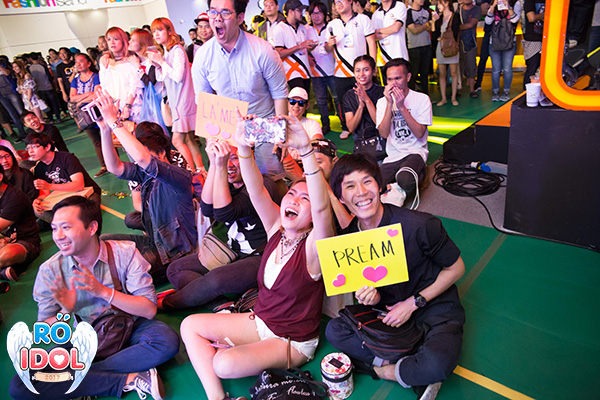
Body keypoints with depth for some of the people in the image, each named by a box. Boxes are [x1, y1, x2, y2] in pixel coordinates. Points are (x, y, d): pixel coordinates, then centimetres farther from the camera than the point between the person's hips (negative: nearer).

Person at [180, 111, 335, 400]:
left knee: (225, 364, -29)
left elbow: (322, 207, -43)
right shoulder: (277, 228, -6)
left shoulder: (314, 245, -22)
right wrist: (244, 148, -38)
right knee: (190, 325, 3)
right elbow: (256, 191, -20)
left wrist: (306, 150, -54)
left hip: (294, 341, -6)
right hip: (260, 321, 7)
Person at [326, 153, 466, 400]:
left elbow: (456, 268, -9)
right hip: (390, 310, 5)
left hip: (436, 308, -4)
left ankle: (380, 368, -4)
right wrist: (370, 296, -20)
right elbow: (366, 284, 5)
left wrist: (414, 303, -15)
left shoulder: (420, 225, -23)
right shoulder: (348, 238, -9)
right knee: (334, 331, -13)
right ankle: (415, 373, -12)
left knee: (437, 364, -35)